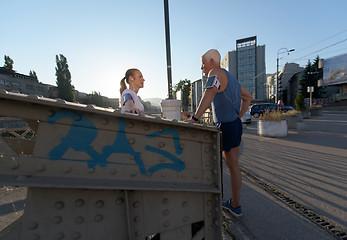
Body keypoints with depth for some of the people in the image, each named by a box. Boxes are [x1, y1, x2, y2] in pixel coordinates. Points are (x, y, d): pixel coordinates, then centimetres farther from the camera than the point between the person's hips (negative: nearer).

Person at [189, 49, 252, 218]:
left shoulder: (216, 72, -9)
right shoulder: (230, 77, 19)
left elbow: (210, 93, -32)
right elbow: (248, 98, 25)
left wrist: (195, 118, -39)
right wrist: (238, 118, 18)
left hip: (225, 127, -10)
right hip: (235, 125, 10)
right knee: (233, 166, 16)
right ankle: (235, 205, 32)